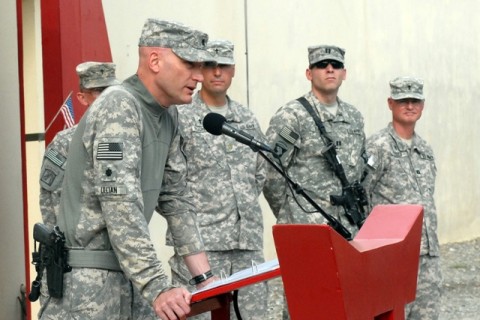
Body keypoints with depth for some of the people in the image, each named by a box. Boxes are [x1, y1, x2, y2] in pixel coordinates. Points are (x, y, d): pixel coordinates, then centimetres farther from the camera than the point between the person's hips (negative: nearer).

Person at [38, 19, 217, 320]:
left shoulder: (168, 118, 10)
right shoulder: (119, 107, -16)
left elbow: (175, 199, 13)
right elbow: (121, 207, -24)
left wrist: (205, 276, 7)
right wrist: (158, 288, -29)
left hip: (128, 279, 8)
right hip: (88, 285, -8)